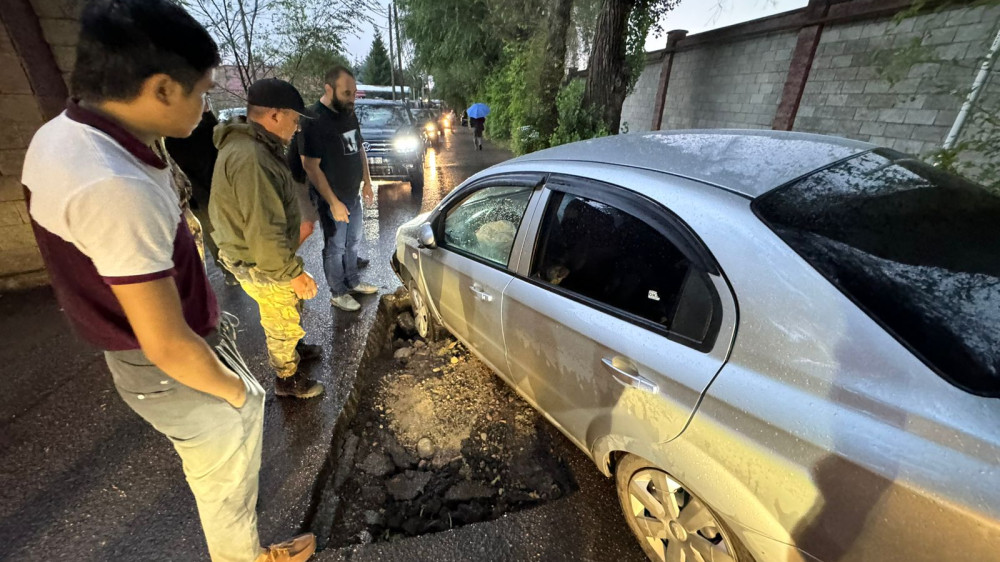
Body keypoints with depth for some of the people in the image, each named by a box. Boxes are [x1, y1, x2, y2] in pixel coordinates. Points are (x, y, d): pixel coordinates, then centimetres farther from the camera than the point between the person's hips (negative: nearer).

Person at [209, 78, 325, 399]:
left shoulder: (250, 146, 5)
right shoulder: (251, 160, -30)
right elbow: (264, 235, -32)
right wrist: (295, 273, -23)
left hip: (267, 255, 10)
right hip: (262, 266, -9)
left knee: (291, 309, 28)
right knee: (283, 323, 11)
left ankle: (294, 348, 53)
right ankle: (287, 380, 33)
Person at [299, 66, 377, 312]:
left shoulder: (349, 113, 4)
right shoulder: (314, 120, -20)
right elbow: (311, 166, -22)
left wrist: (367, 182, 11)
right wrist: (333, 202, -22)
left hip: (354, 194, 8)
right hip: (332, 200, -8)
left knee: (353, 242, 20)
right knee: (335, 248, 7)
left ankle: (353, 282, 39)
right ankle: (337, 294, 24)